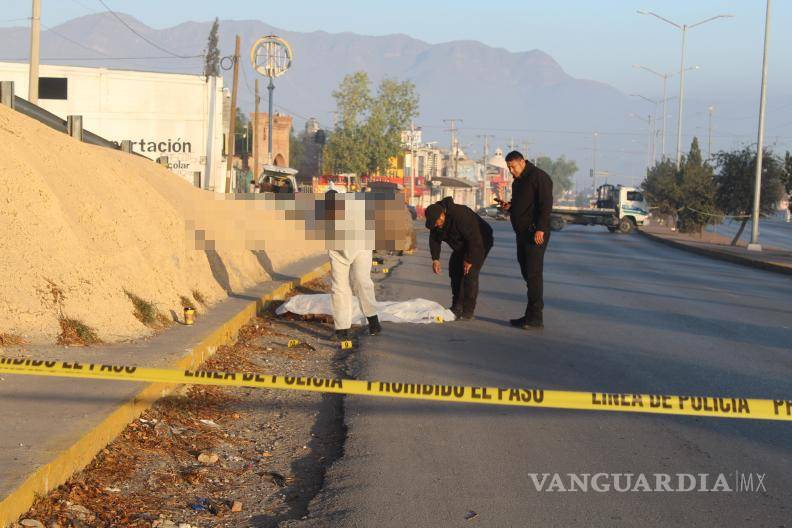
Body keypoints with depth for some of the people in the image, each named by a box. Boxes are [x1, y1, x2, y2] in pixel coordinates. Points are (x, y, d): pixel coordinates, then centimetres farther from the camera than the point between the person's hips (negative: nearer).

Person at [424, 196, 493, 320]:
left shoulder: (460, 215, -38)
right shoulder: (435, 219, -12)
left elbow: (475, 239, -35)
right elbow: (434, 239, 3)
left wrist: (470, 260, -28)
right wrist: (435, 259, -10)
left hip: (480, 243, -9)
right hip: (461, 246, 9)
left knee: (470, 274, -18)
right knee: (455, 271, 7)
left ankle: (468, 311, -15)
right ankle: (457, 308, 18)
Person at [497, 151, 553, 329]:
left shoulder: (538, 177, -10)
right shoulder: (518, 181, 19)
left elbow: (546, 204, -17)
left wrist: (540, 229, -23)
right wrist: (509, 206, 7)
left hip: (536, 234, -10)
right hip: (523, 233, 10)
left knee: (533, 274, -11)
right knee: (527, 273, 10)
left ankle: (535, 317, -11)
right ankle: (531, 316, 13)